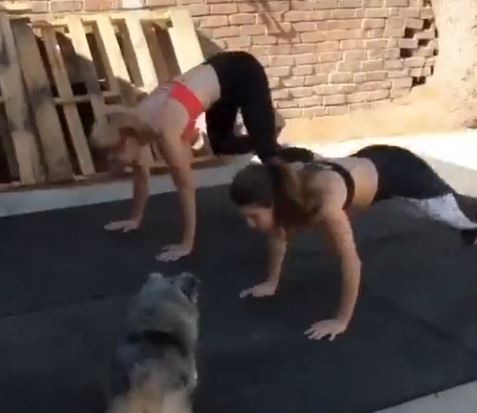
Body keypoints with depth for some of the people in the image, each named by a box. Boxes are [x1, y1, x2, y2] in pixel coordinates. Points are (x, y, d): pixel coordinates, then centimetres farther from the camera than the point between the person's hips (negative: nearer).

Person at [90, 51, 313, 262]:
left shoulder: (165, 132, -32)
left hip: (242, 73, -8)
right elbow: (141, 174, 6)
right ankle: (268, 133, 43)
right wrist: (135, 219, 14)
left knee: (266, 151, -4)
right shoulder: (133, 125, -9)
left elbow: (186, 188, -26)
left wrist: (186, 245, -21)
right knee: (221, 146, 22)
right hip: (220, 72, 8)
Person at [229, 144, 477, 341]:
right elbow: (278, 235, -4)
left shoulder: (324, 202, -46)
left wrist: (341, 321, -32)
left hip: (399, 172, -6)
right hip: (370, 163, 6)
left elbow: (351, 262, -40)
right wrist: (271, 283, 1)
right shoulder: (280, 189, -24)